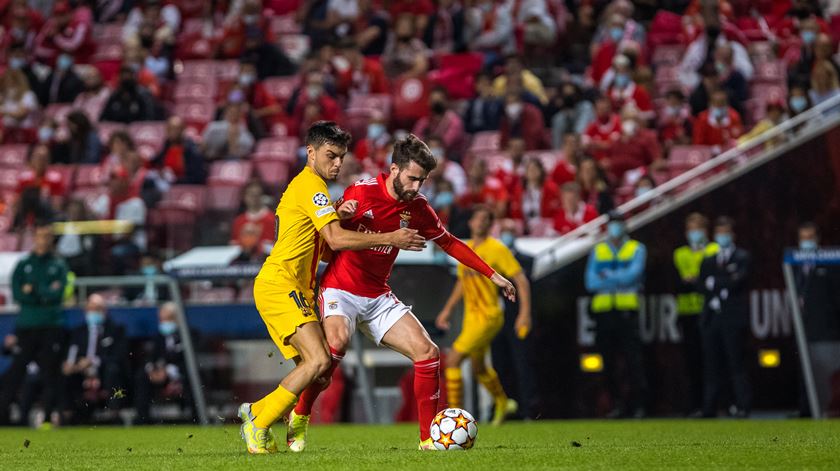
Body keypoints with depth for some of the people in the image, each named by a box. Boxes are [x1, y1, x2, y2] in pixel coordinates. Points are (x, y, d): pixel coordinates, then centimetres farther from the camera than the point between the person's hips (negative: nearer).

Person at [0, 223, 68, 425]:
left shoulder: (58, 265, 10)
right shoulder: (23, 265, 11)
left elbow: (58, 294, -4)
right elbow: (17, 294, -2)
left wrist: (33, 291, -10)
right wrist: (46, 293, -10)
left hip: (51, 327, 0)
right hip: (26, 326, 0)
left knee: (51, 372, -3)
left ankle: (51, 413, -2)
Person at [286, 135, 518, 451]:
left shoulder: (417, 208, 2)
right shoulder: (362, 192, -11)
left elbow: (449, 243, 15)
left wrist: (492, 275, 13)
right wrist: (340, 214, -26)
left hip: (378, 297, 6)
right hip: (341, 289, -5)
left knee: (427, 352, -8)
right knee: (338, 339, -36)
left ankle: (429, 438, 3)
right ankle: (299, 417, -20)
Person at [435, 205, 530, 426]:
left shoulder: (497, 249, -13)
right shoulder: (465, 249, 9)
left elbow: (521, 280, -12)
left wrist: (525, 313, -19)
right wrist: (448, 309, 22)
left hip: (488, 317, -8)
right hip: (471, 316, 8)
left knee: (453, 360, -16)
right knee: (478, 368, 21)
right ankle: (503, 403, 44)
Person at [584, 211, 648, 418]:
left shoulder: (636, 249, 10)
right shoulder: (597, 251, 16)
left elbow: (633, 274, -8)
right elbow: (591, 282, 3)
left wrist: (608, 276, -4)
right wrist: (619, 280, -5)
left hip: (627, 310, -3)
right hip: (603, 311, 3)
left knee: (633, 360, -9)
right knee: (609, 363, 2)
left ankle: (638, 404, -6)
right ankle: (617, 404, 9)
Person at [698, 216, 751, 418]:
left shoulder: (742, 257, 6)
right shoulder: (708, 261, 20)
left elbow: (737, 281, -9)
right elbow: (701, 285, 7)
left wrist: (714, 282, -2)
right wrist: (722, 289, -9)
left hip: (733, 318, -4)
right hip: (712, 318, 4)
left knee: (737, 364, -7)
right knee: (711, 365, 1)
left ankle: (742, 407, -7)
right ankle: (709, 408, 1)